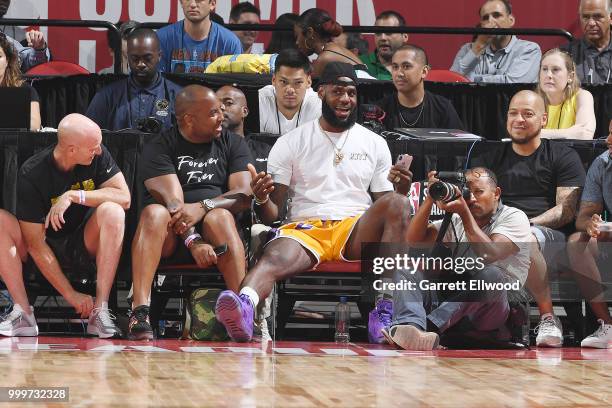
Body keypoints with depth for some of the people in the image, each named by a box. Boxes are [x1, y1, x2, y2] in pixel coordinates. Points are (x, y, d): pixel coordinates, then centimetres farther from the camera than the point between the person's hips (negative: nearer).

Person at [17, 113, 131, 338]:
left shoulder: (97, 155, -9)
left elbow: (124, 197, -16)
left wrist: (74, 196, -27)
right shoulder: (32, 174, -19)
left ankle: (100, 310, -31)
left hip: (85, 245, 2)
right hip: (50, 251, -2)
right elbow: (35, 244, -20)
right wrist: (71, 295, -24)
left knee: (112, 211, -29)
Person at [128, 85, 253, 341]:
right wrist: (193, 242, -28)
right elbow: (173, 200, -12)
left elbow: (244, 195, -2)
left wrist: (203, 207, -21)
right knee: (154, 212, -33)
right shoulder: (160, 148, 4)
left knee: (220, 217, -32)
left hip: (215, 232, 1)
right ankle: (140, 311, -46)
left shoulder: (232, 144, 13)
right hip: (171, 236, -1)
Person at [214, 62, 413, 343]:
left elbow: (385, 208, 17)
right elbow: (272, 215, 10)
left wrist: (401, 191, -7)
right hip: (304, 229, -2)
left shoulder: (375, 144, 20)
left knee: (396, 204, -30)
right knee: (274, 258, -37)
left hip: (356, 231, 2)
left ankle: (385, 310, -40)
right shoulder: (290, 143, 14)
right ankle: (244, 307, -71)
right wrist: (261, 200, -15)